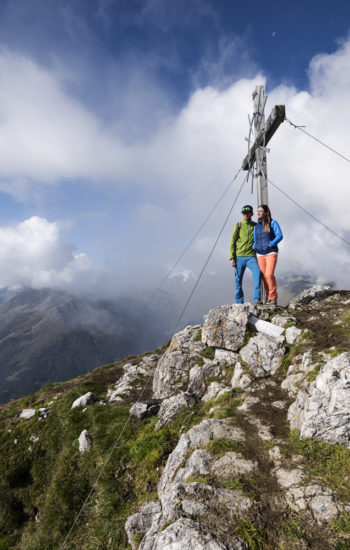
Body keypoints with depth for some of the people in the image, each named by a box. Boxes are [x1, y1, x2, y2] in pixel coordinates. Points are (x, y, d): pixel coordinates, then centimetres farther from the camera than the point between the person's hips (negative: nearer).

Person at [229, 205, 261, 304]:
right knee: (238, 280, 2)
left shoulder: (256, 226, 11)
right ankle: (239, 302, 14)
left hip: (251, 257, 0)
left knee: (257, 274, -22)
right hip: (239, 257, 0)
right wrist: (232, 258, -3)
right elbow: (233, 243, 6)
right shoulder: (238, 226, 7)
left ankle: (256, 299, -18)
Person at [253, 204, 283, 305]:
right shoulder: (256, 226, 16)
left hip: (271, 253, -4)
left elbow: (280, 236, -6)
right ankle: (268, 298, 8)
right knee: (264, 277, 0)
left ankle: (273, 298, -7)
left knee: (269, 274, -18)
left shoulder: (272, 223, 2)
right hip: (260, 255, 5)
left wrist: (271, 244, -17)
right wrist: (254, 246, 3)